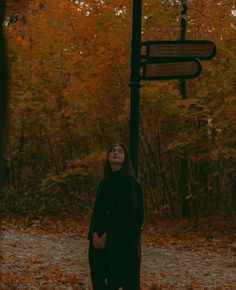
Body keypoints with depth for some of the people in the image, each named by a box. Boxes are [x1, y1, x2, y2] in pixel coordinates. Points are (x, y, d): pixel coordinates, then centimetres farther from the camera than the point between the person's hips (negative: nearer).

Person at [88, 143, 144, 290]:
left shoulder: (131, 183, -7)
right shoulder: (104, 183, 13)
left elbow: (130, 213, -14)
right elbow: (97, 211, 10)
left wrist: (108, 235, -15)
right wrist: (95, 234, -6)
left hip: (124, 240, -6)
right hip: (102, 240, 6)